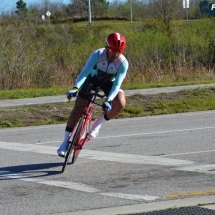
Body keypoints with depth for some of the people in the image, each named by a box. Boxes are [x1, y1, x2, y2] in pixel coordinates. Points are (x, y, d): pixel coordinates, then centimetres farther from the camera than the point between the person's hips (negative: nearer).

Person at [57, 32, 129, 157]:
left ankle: (98, 124, -4)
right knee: (77, 110, -5)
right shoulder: (97, 55, -32)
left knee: (120, 104, -28)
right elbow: (85, 72, -38)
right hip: (93, 79, 0)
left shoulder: (123, 63, -31)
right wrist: (75, 88, -53)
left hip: (110, 83, 0)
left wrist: (108, 100, -48)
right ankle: (66, 142, 10)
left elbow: (117, 84, -34)